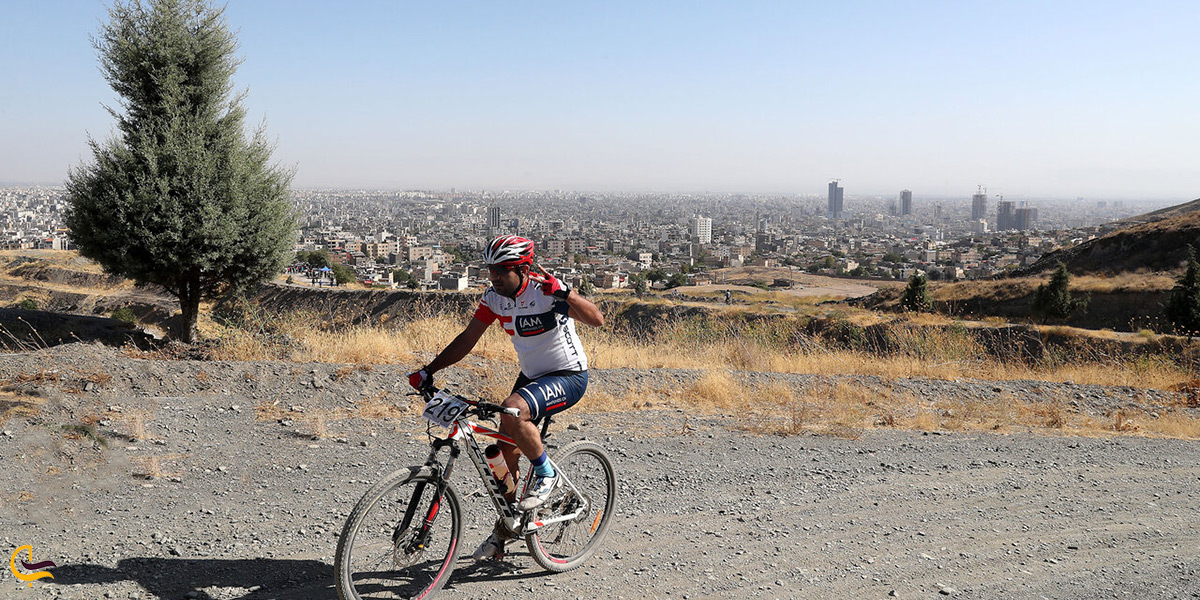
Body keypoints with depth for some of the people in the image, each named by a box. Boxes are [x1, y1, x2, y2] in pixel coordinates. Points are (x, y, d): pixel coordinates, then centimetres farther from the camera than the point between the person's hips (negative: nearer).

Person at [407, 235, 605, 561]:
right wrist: (429, 370, -5)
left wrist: (563, 293, -46)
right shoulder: (494, 297, -4)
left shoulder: (545, 290, -22)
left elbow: (596, 319, -31)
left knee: (513, 412, -33)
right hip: (531, 375, 7)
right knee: (505, 451, 4)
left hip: (569, 376, -7)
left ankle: (547, 475, -8)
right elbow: (467, 338, 2)